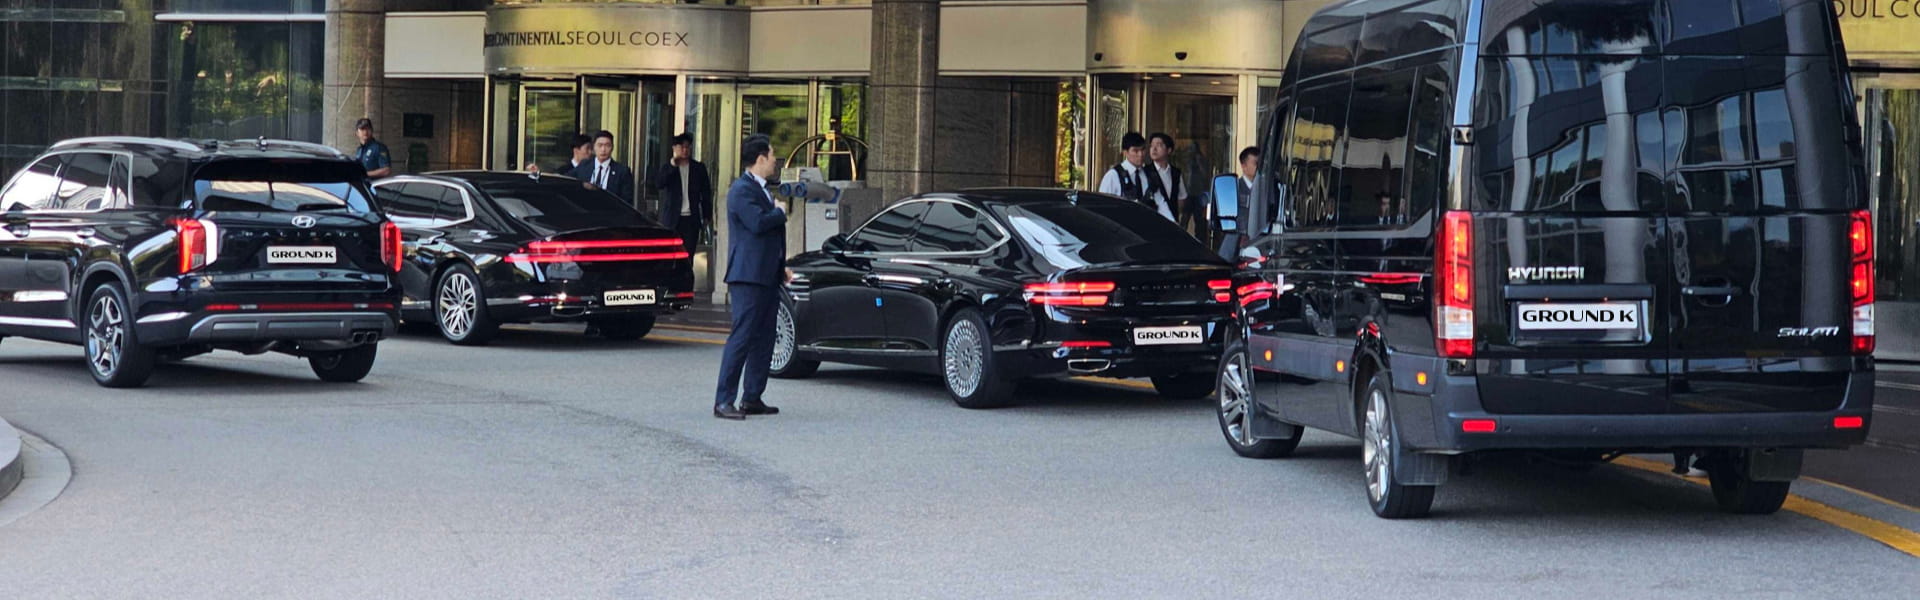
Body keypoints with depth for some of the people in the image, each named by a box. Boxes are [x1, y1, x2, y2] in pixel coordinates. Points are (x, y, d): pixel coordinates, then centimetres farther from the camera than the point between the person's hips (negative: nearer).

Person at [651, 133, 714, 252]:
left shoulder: (699, 168, 9)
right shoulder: (667, 168, 6)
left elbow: (706, 193, 11)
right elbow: (658, 184, -11)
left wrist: (707, 216, 6)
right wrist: (672, 165, -15)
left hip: (691, 220, 1)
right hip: (672, 219, -1)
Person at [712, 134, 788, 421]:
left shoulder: (761, 190, 20)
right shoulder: (742, 190, -11)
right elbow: (757, 223, -25)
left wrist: (782, 266, 19)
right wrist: (780, 211, -7)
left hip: (767, 277, 10)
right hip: (748, 277, -10)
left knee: (764, 341, 10)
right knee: (742, 338, -11)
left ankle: (752, 398, 14)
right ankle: (723, 401, -10)